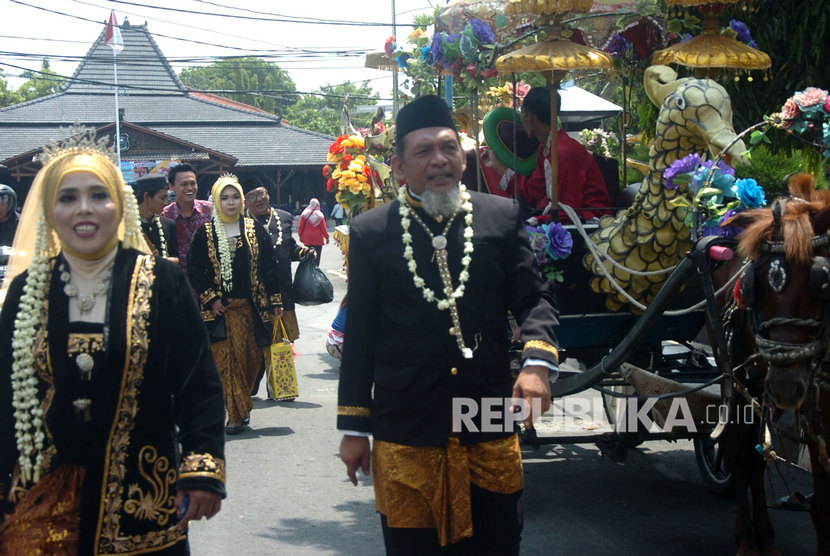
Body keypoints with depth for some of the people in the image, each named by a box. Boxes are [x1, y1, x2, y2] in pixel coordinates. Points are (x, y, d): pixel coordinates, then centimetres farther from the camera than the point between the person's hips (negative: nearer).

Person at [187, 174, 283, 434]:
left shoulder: (254, 229, 6)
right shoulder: (205, 232, 2)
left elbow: (269, 266, 6)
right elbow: (194, 270, 3)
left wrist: (275, 302, 2)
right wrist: (210, 299, -5)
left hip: (251, 306, 2)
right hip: (222, 308, -2)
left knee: (251, 359, 5)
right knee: (228, 359, -6)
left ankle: (241, 407, 22)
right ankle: (236, 413, -2)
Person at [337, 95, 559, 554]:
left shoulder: (502, 217, 5)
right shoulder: (371, 232, 2)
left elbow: (533, 300, 5)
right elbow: (359, 336, 5)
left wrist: (538, 362, -16)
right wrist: (354, 427, 5)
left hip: (491, 431, 1)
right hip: (404, 438, -1)